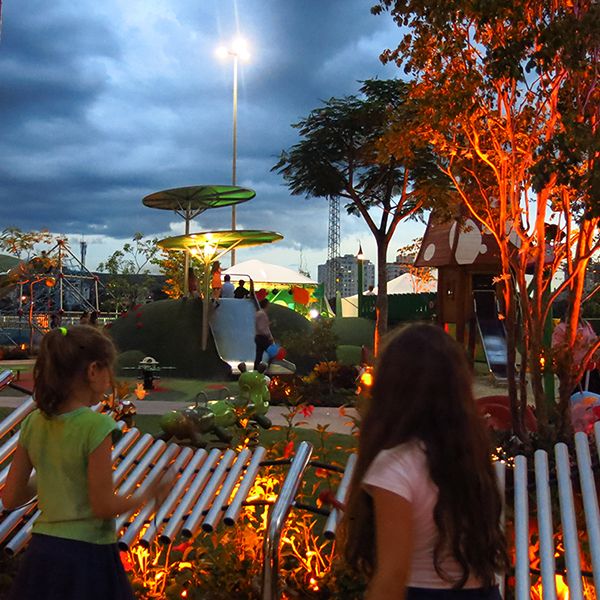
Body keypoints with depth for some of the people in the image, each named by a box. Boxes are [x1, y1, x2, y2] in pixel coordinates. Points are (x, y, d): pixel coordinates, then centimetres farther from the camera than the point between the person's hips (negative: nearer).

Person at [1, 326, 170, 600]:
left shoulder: (33, 423, -2)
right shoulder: (95, 426, -19)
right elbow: (104, 506, -16)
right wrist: (146, 495, 0)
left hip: (41, 549, 6)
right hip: (87, 555, -5)